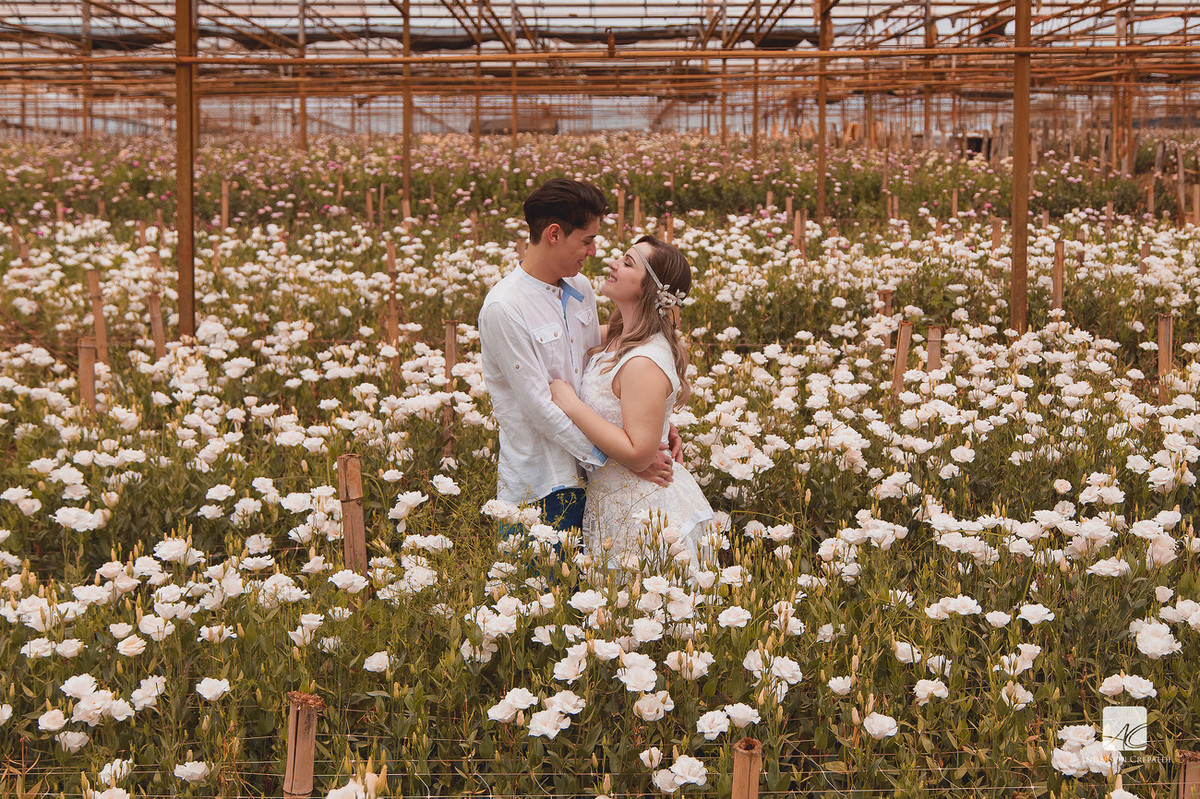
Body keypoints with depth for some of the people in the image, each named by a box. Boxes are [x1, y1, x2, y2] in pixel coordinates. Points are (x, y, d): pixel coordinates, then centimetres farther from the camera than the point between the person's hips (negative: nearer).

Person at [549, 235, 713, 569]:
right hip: (613, 502, 9)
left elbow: (638, 453, -27)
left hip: (643, 513, -9)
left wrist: (570, 404, -24)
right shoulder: (616, 338, 4)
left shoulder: (645, 363, -25)